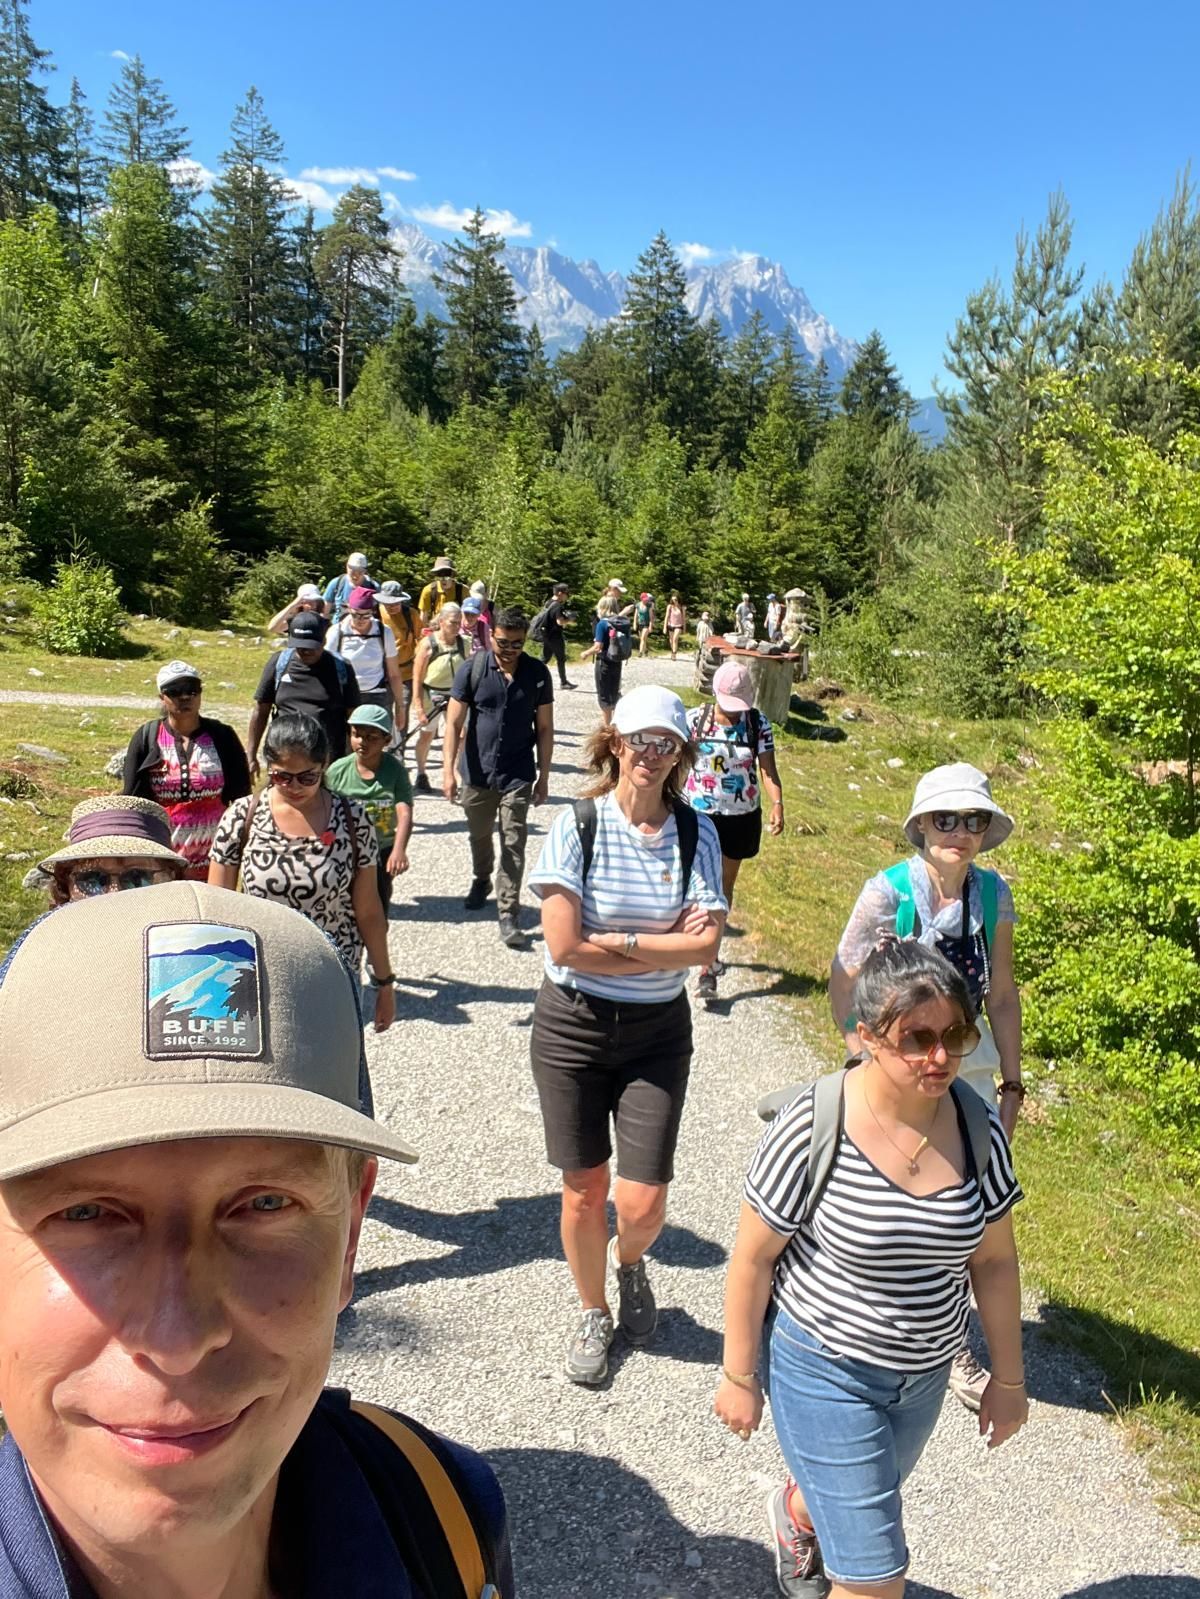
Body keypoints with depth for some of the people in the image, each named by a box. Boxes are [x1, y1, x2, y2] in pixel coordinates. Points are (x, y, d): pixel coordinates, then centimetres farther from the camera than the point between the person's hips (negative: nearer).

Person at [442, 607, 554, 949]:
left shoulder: (538, 674, -4)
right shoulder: (471, 671, -7)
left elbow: (544, 728, 2)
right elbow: (454, 723, -7)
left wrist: (544, 776, 1)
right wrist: (448, 770, -15)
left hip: (518, 775, -1)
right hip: (477, 772, 1)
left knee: (513, 845, -3)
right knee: (480, 836, 20)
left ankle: (508, 914, 2)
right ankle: (481, 881, 47)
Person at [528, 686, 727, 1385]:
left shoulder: (696, 833, -4)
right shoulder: (576, 826, -11)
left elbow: (706, 946, -13)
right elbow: (565, 947, -17)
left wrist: (621, 942, -18)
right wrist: (667, 945, -13)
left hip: (658, 1031, 1)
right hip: (573, 1025, -1)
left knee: (642, 1203, -1)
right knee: (584, 1190, 11)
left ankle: (630, 1261, 38)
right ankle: (593, 1312, 39)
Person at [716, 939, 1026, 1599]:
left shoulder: (978, 1128, -13)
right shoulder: (811, 1128, -27)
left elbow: (993, 1259, 0)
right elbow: (752, 1258, -16)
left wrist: (1008, 1377, 7)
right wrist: (739, 1377, -8)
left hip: (924, 1373, 6)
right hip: (825, 1371, -5)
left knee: (864, 1496, 31)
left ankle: (795, 1516, 64)